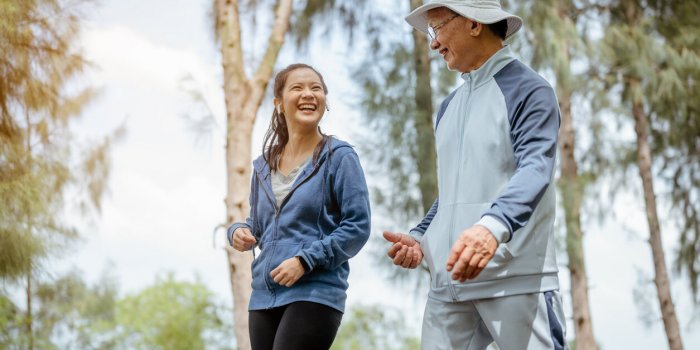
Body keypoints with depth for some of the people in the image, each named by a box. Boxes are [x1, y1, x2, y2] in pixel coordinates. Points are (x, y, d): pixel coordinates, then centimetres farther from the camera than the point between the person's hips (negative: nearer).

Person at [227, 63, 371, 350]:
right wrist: (239, 232, 0)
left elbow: (358, 226, -8)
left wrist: (306, 260, -17)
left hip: (315, 293, -6)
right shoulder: (264, 165, 15)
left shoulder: (338, 157, -2)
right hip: (264, 296, 6)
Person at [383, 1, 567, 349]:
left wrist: (493, 225, -37)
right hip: (449, 282, 7)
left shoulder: (527, 91, -2)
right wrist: (419, 236, 8)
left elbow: (535, 170, -18)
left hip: (517, 280, -7)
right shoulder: (448, 107, 21)